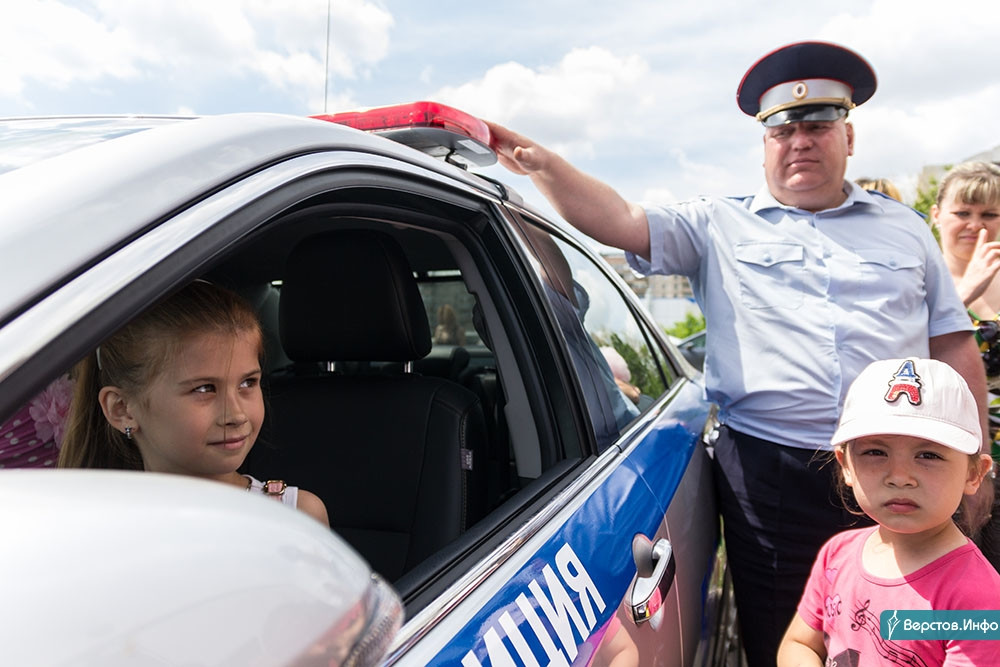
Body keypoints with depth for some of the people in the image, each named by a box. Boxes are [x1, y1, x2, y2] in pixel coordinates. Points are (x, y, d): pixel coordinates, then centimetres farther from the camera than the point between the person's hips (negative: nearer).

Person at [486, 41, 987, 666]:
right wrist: (544, 165, -18)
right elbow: (622, 221, -5)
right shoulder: (720, 227, 7)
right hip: (770, 475, -2)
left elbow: (956, 348, 14)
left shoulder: (905, 228, 14)